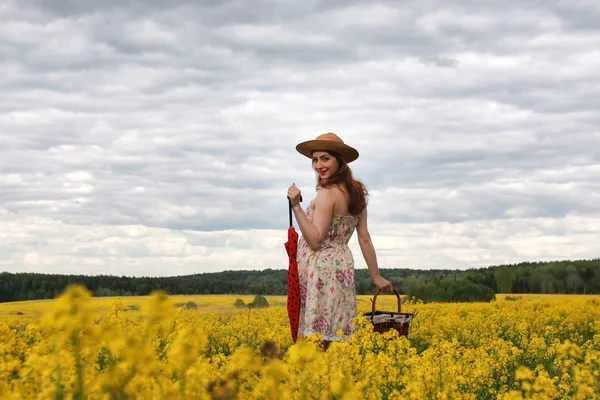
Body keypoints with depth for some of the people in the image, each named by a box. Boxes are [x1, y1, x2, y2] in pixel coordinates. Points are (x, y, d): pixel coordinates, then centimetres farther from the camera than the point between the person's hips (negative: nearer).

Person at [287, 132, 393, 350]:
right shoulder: (356, 191, 10)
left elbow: (315, 240, -18)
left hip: (320, 271, -8)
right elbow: (364, 238, 11)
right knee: (323, 344, 10)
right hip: (341, 267, 8)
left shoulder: (328, 194, -14)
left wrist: (296, 206, -22)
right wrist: (376, 276, 15)